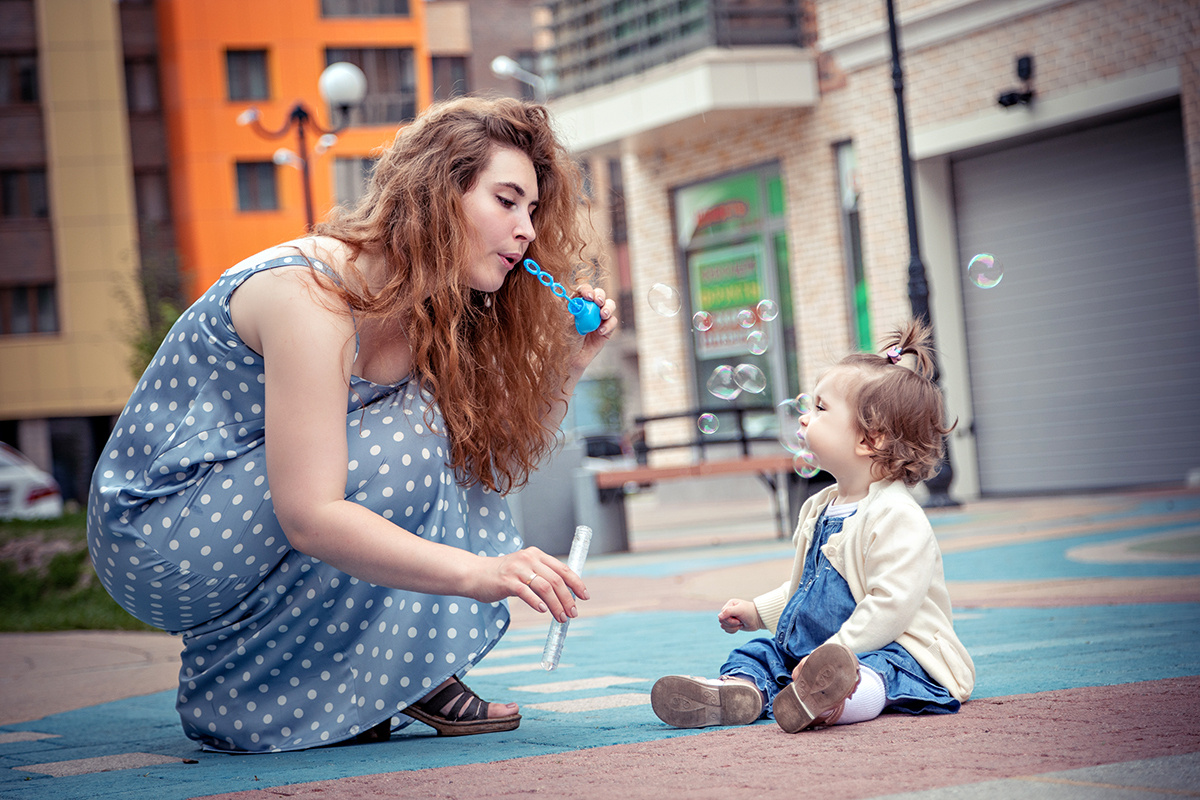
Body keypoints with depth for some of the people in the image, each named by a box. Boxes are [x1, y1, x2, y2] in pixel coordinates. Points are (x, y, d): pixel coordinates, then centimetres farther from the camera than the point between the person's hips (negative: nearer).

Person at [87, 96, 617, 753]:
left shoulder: (430, 314, 3)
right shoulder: (309, 296, -25)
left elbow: (501, 459, 8)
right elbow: (308, 519, -33)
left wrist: (569, 364, -6)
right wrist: (477, 572, -41)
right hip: (153, 543, -9)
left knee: (460, 442, 3)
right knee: (406, 450, -24)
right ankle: (257, 696, -13)